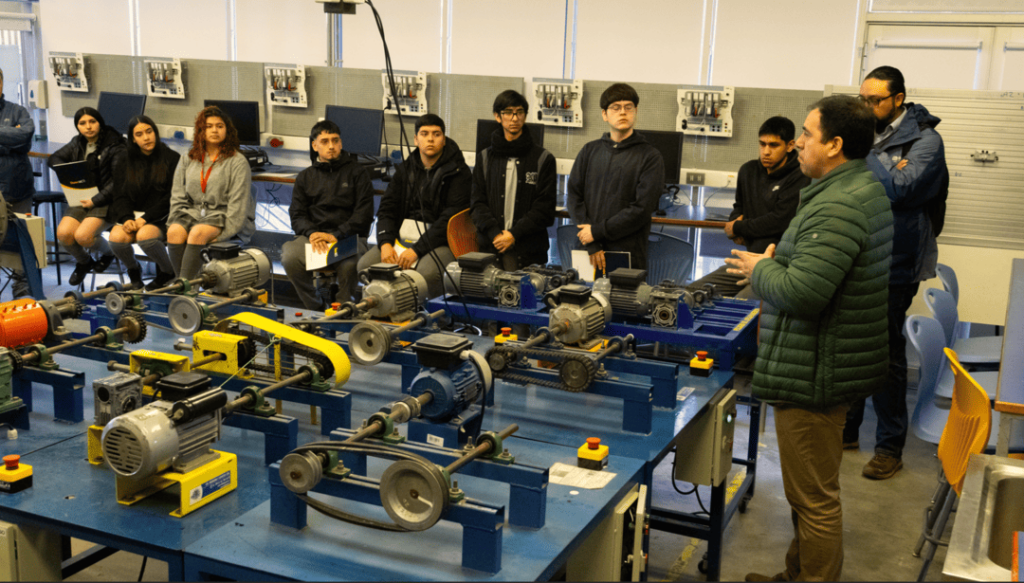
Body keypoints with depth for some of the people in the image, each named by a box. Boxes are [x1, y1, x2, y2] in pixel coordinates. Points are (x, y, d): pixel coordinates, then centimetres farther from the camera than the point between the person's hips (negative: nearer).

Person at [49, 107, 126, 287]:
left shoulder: (115, 146, -7)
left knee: (82, 235, -26)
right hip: (81, 198, 6)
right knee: (63, 233, -18)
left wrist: (95, 200, -19)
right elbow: (54, 159, 25)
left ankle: (108, 253, 9)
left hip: (105, 201, -6)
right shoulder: (76, 144, 14)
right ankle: (83, 262, 14)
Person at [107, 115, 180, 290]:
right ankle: (133, 269, 7)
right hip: (132, 214, 4)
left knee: (145, 235, -35)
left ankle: (168, 271, -5)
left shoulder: (172, 159, -1)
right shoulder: (127, 162, 12)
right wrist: (126, 218, -14)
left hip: (161, 217, -4)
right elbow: (120, 196, 7)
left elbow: (171, 198, -6)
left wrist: (146, 218, -15)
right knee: (117, 237, -27)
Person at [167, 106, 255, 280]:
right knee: (175, 232, -28)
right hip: (193, 212, 4)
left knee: (198, 233, -34)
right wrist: (176, 220, -4)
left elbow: (238, 205, -9)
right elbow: (178, 197, 13)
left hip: (221, 216, -4)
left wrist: (223, 234, -18)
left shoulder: (237, 162, -1)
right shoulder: (188, 160, 14)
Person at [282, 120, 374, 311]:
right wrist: (311, 233, -11)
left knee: (348, 265, -37)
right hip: (313, 236, 3)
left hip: (349, 237, -3)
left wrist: (336, 235, -14)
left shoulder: (357, 172, 11)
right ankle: (316, 310, -12)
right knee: (290, 257, -30)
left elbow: (364, 213, 0)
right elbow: (297, 216, 13)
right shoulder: (305, 177, 22)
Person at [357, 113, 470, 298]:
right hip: (403, 237, 6)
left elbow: (450, 219, -12)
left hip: (440, 242, -5)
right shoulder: (406, 169, 15)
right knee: (365, 264, -17)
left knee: (426, 272, -37)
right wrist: (385, 243, -7)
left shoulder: (458, 172, -3)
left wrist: (417, 250, -18)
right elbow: (386, 208, 12)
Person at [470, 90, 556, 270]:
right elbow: (477, 203, 7)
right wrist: (495, 233, -10)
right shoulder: (485, 158, 13)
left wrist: (514, 234, -11)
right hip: (489, 247, 2)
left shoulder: (543, 159, 5)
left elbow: (545, 208, -1)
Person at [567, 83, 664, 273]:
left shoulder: (650, 157, 1)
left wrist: (597, 231, -12)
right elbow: (574, 198, 4)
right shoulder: (589, 151, 12)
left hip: (629, 257, -3)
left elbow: (642, 209, -8)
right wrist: (591, 245, -9)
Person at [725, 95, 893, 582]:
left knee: (814, 498, 2)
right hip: (835, 365, 12)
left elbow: (802, 291, -31)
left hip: (814, 376, -12)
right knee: (813, 491, 25)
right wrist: (777, 263, 6)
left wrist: (760, 269, -12)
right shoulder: (866, 190, 11)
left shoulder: (838, 207, -25)